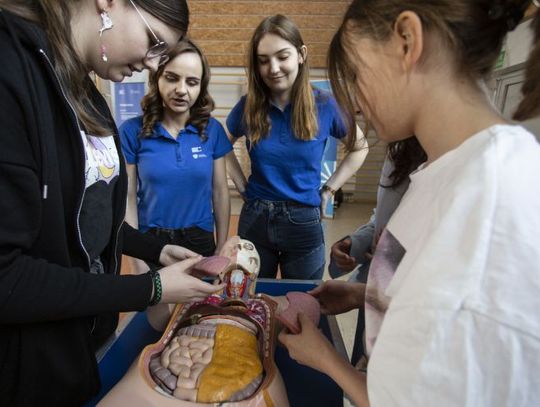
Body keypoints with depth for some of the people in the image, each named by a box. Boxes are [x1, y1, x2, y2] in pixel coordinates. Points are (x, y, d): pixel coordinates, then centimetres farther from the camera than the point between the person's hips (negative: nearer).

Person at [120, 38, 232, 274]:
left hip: (201, 241, 2)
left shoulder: (213, 130, -5)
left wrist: (221, 248, 2)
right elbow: (128, 197, -6)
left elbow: (220, 191, 0)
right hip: (151, 242, -1)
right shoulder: (131, 131, -10)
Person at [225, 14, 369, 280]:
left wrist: (328, 190, 0)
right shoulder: (248, 106, -4)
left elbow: (359, 148, 8)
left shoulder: (324, 106, -7)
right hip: (255, 220, 2)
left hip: (304, 223, -1)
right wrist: (242, 187, 4)